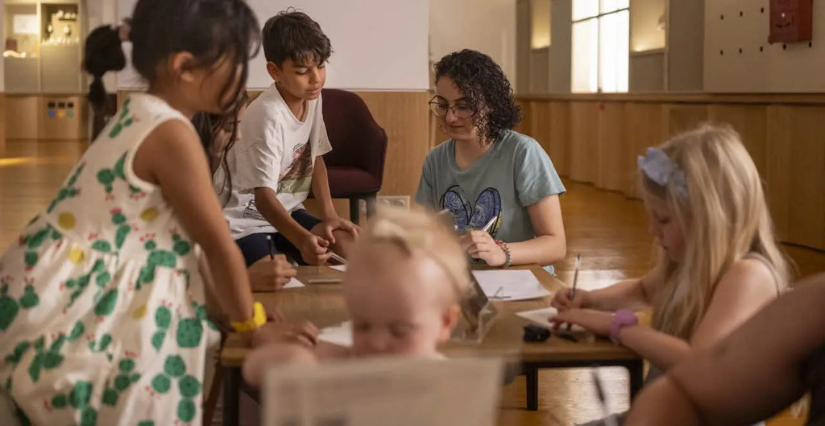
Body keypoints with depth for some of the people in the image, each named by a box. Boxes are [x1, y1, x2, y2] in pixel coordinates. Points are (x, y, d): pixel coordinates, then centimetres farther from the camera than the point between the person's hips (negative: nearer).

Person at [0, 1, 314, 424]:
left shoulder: (143, 116, 10)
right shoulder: (171, 134, -21)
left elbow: (190, 235, 16)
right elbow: (218, 244, -14)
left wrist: (229, 304, 17)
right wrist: (254, 328, -2)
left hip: (66, 301, 10)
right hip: (65, 318, -10)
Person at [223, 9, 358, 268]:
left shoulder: (312, 99, -4)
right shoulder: (267, 116, -29)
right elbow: (264, 197, -34)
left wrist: (329, 215, -1)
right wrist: (302, 240, -49)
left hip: (287, 211, 8)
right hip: (246, 222, -8)